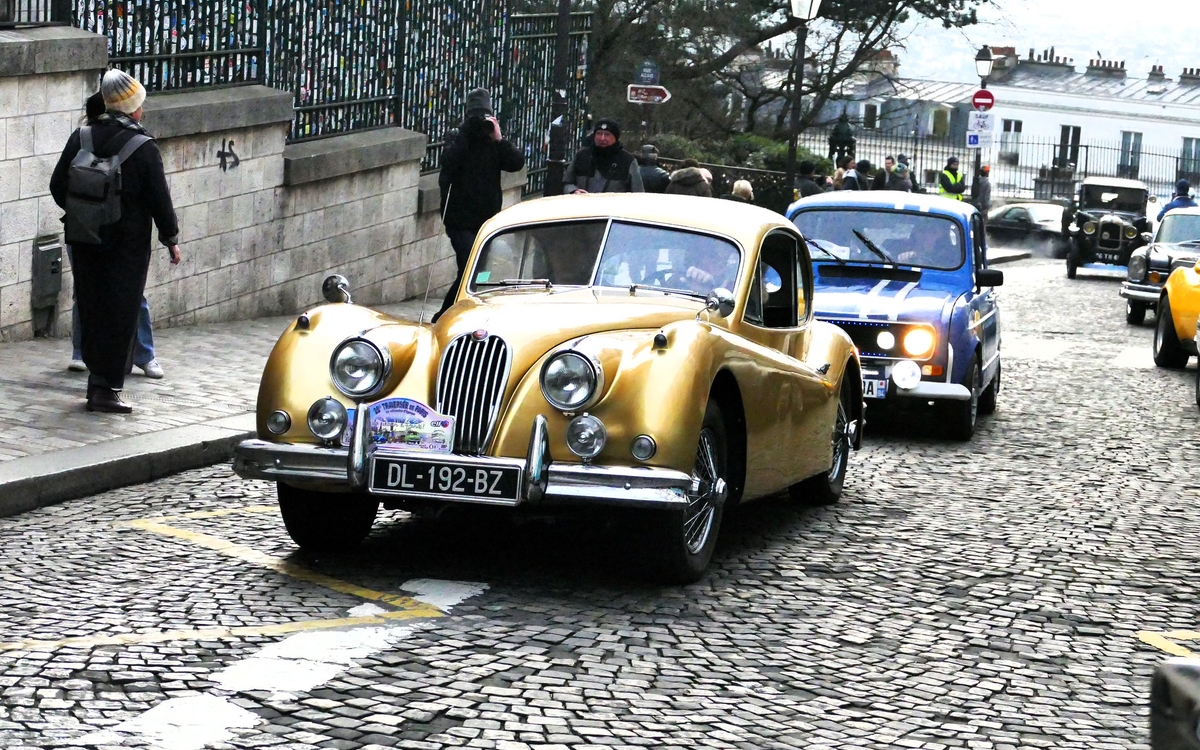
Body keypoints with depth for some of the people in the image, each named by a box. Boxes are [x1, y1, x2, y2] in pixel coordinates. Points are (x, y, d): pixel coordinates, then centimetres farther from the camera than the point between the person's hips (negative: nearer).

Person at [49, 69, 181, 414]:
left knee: (91, 309, 15)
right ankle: (105, 388, -1)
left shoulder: (80, 139, 1)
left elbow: (58, 186, 7)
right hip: (127, 244, -5)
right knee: (119, 316, 0)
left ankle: (97, 375, 24)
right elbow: (159, 200, -10)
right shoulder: (145, 149, -13)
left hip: (84, 240, 5)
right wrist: (171, 239, 3)